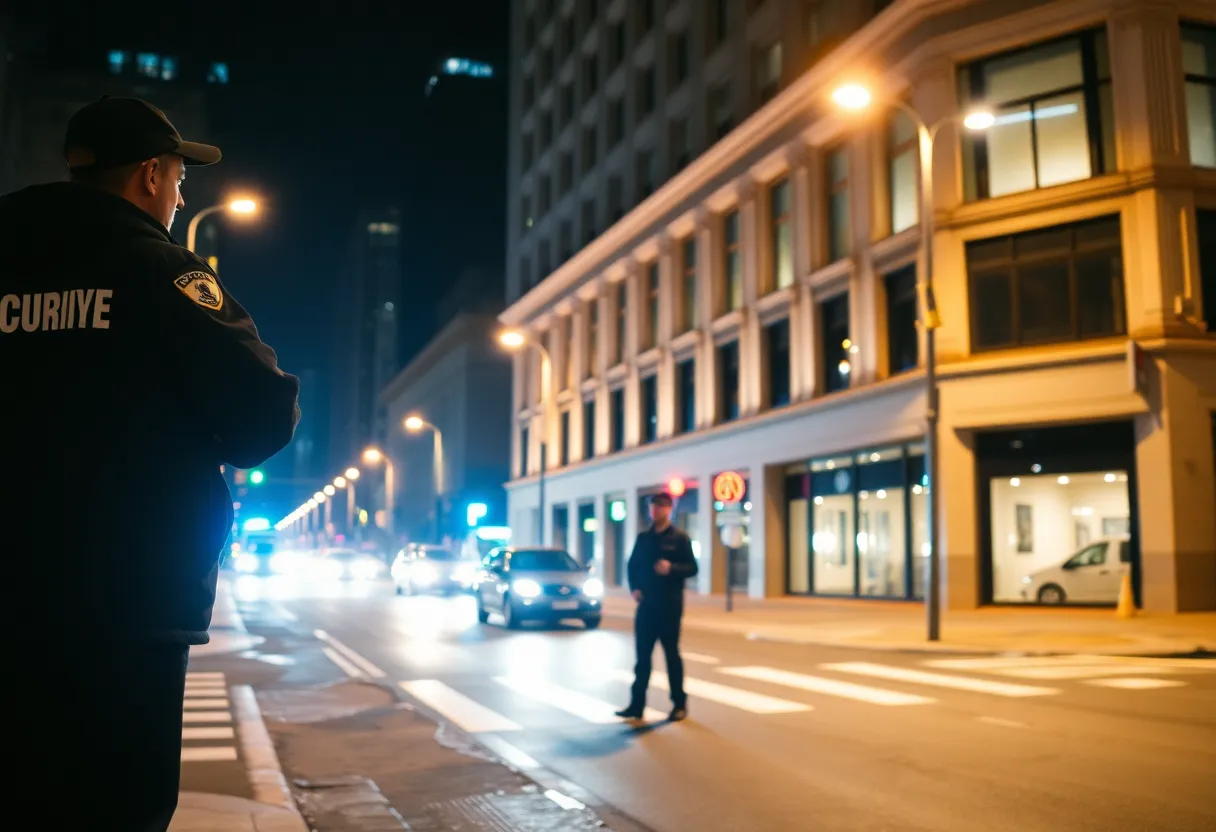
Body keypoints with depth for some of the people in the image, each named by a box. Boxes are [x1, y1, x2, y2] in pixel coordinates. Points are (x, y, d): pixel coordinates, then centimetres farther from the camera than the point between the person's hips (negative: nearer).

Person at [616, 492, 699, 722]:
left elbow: (692, 567, -6)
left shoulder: (679, 538, -2)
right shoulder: (643, 538, 11)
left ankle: (679, 703, 16)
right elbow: (633, 565, 15)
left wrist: (671, 568, -24)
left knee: (672, 654, 4)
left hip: (669, 606, -4)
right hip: (646, 605, 4)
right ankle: (637, 704, 9)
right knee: (642, 655, 4)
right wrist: (634, 588, -1)